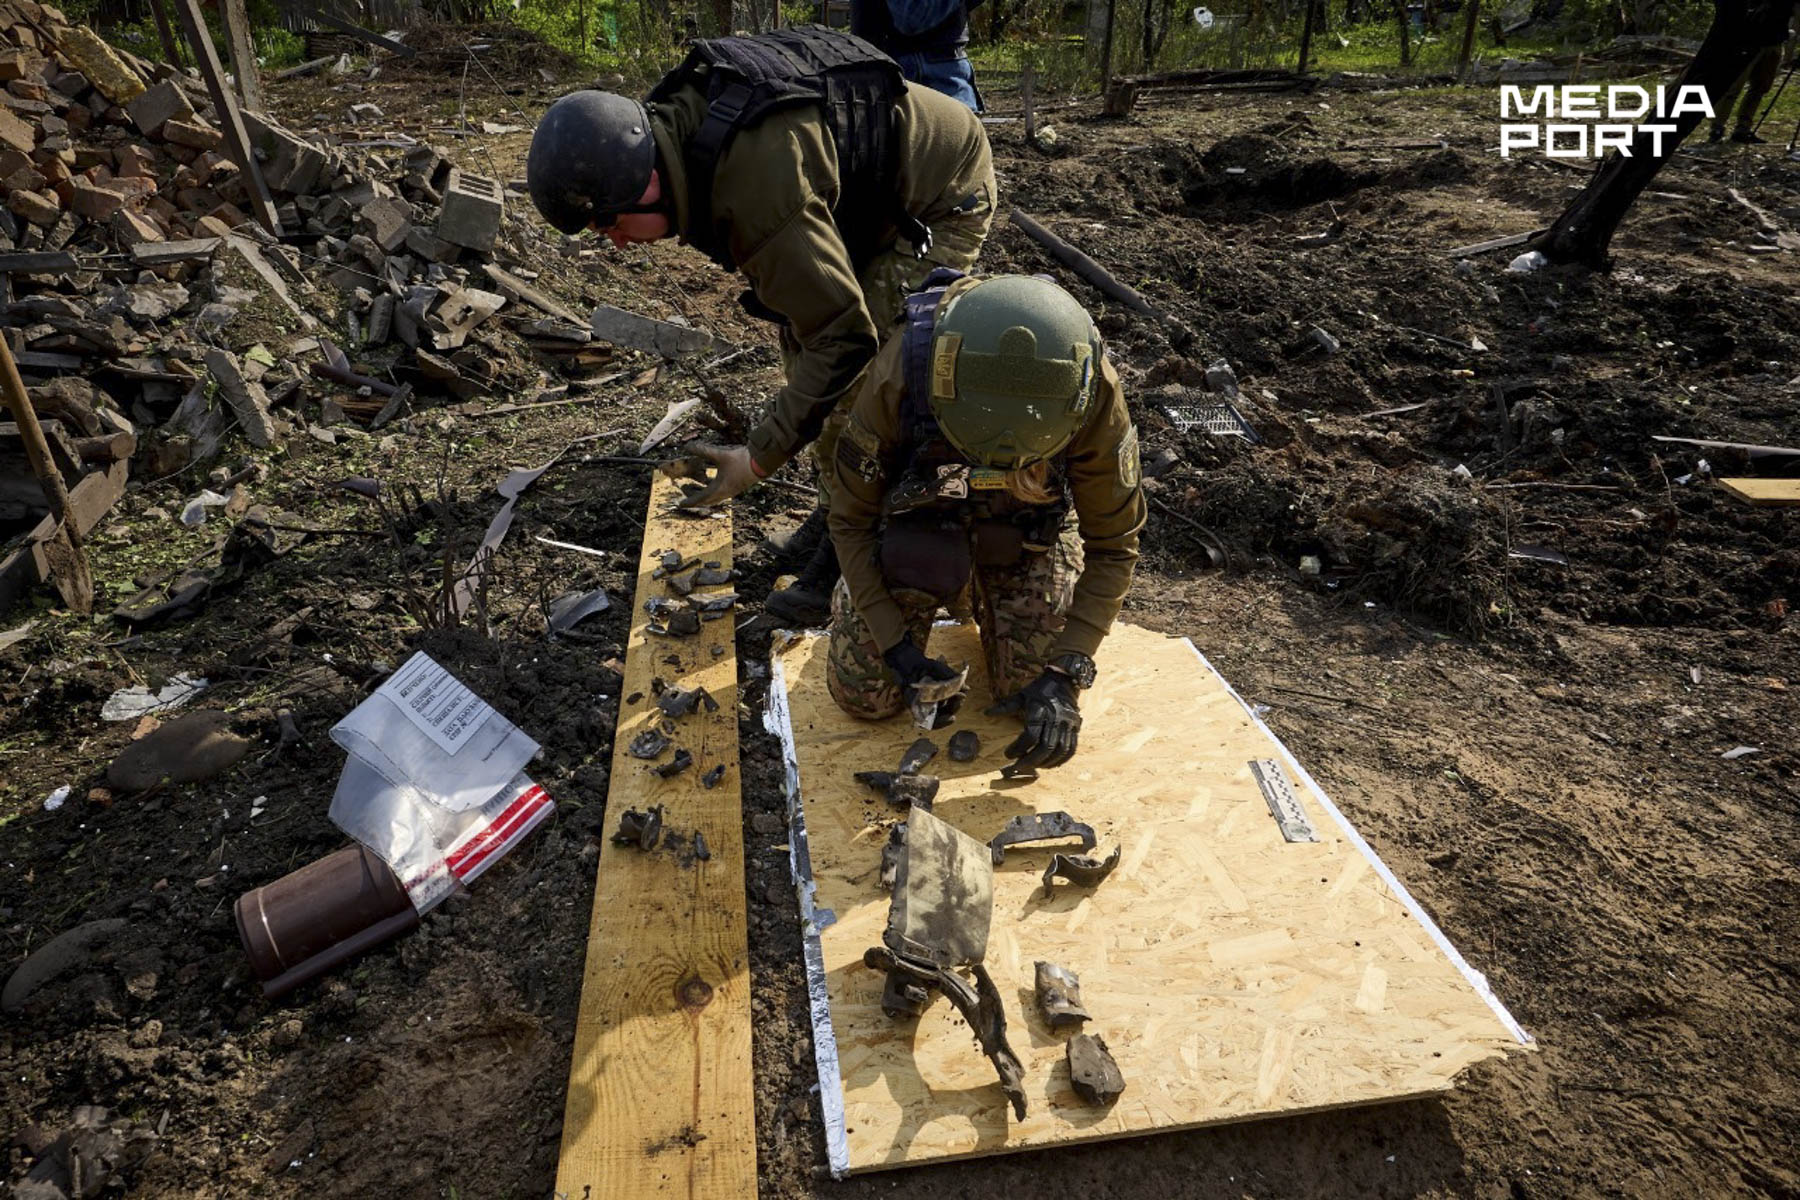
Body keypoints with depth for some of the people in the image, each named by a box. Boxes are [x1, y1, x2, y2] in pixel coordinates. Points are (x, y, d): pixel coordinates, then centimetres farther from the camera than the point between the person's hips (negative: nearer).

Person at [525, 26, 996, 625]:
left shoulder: (759, 189, -40)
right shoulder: (680, 111, -11)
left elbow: (843, 336, -36)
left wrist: (759, 458, -31)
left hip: (943, 202, -9)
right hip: (871, 191, 9)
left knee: (856, 389, -15)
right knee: (803, 346, 10)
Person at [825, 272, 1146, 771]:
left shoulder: (1094, 393, -33)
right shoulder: (898, 374, -36)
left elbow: (1112, 545, -19)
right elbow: (852, 519, -19)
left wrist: (1066, 673, -26)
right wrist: (898, 647, -23)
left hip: (1032, 526, 1)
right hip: (917, 513, 0)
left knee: (1040, 699, -5)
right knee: (865, 695, -4)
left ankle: (979, 591, 23)